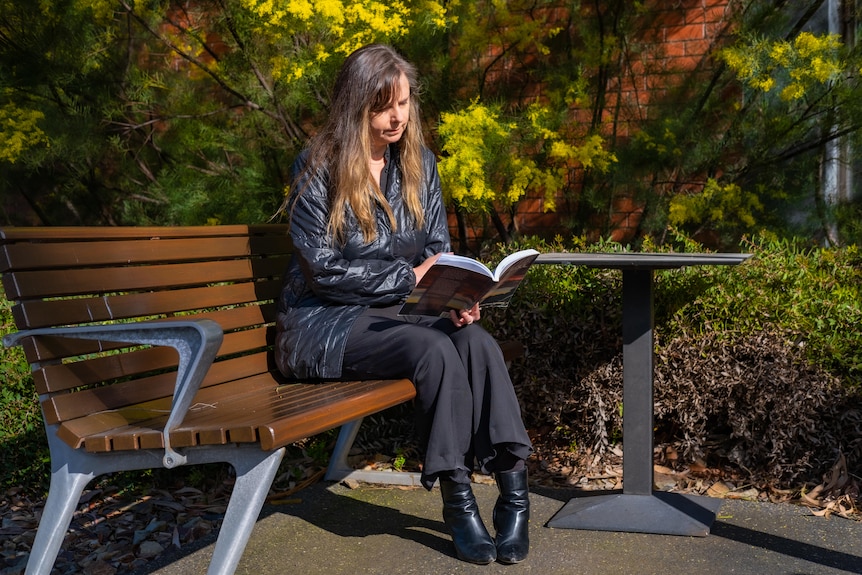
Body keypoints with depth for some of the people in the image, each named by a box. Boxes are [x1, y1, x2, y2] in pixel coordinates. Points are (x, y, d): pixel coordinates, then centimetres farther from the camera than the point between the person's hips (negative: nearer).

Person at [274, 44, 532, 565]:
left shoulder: (419, 162, 7)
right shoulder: (318, 169, -8)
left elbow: (439, 248, 9)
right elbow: (323, 271, -12)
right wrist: (410, 276, -18)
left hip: (393, 313, 5)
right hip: (324, 322, -4)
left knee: (478, 341, -27)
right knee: (435, 351, -32)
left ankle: (514, 484, -27)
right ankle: (457, 499, -23)